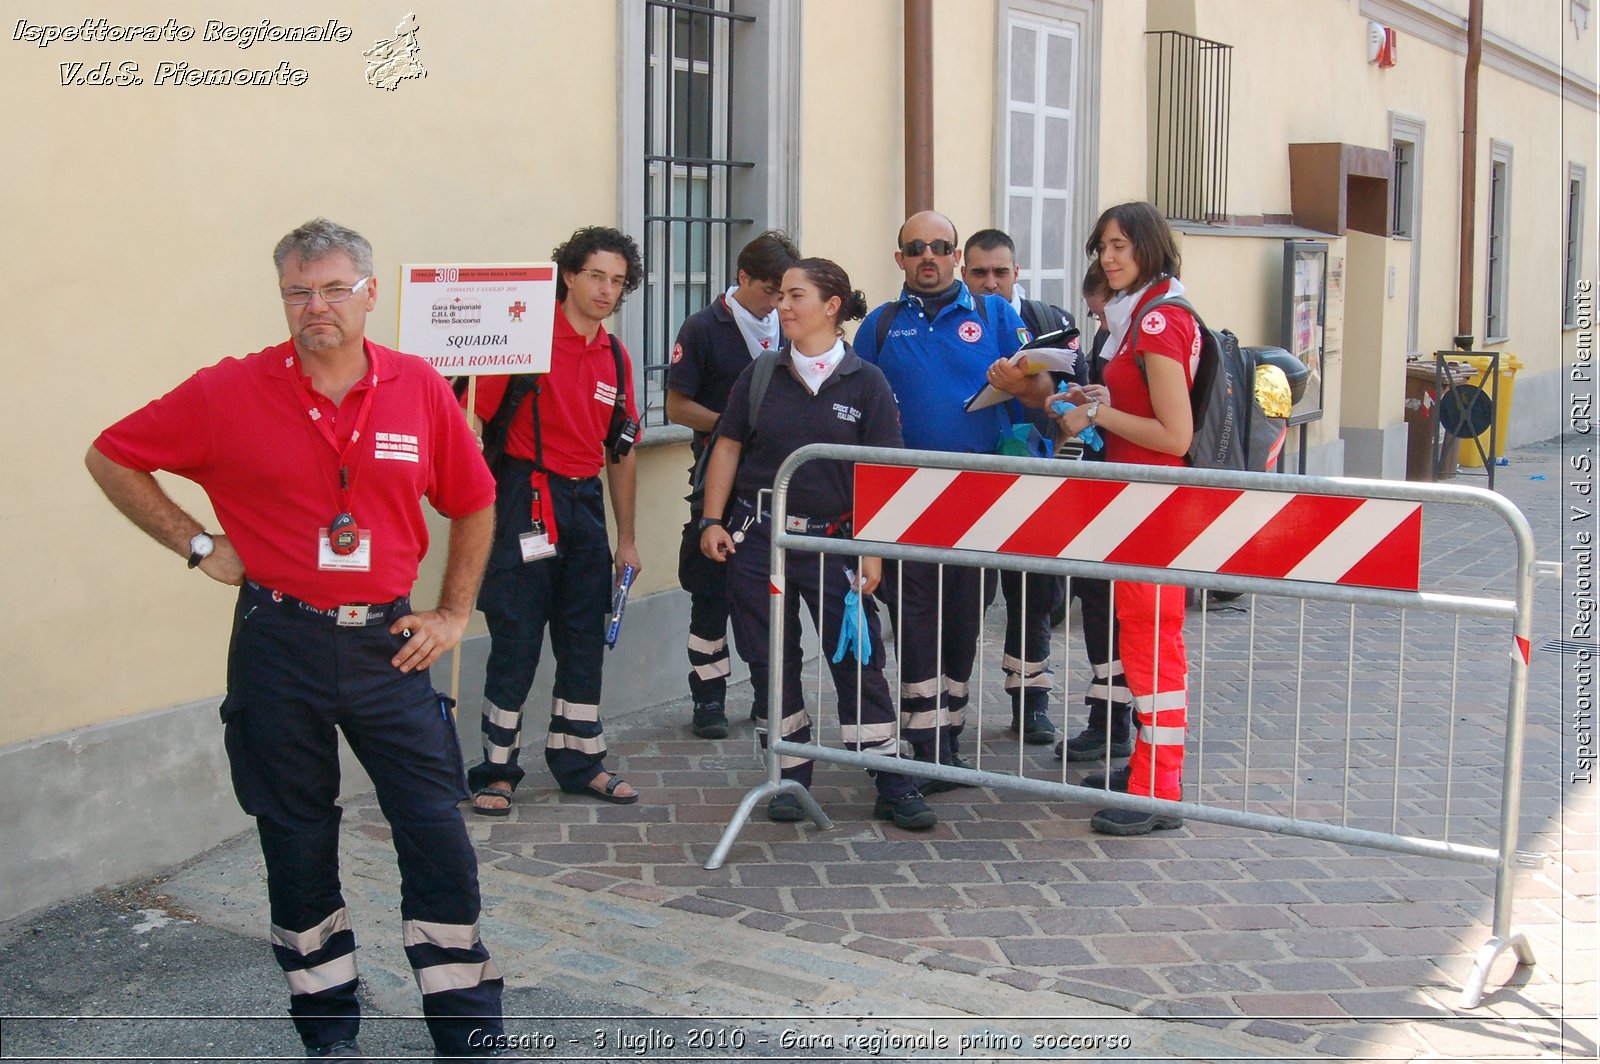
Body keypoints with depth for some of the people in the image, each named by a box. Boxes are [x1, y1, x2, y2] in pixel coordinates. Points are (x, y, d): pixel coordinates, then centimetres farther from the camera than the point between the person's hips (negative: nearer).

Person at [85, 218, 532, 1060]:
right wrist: (197, 546, -2)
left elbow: (473, 504, 12)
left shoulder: (419, 388, 0)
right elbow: (112, 458, 4)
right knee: (298, 847, 10)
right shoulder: (229, 392, -6)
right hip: (279, 648, -1)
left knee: (438, 839, 1)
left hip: (386, 643, 1)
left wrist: (454, 613, 7)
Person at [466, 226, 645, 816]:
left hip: (585, 504, 6)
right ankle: (496, 771, 7)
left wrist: (626, 537, 18)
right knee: (515, 643, -3)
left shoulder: (615, 357, 12)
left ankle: (579, 762, 22)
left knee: (585, 641, 11)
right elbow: (477, 414, -13)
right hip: (527, 498, -6)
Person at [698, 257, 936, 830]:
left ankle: (894, 786, 7)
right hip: (758, 539, 3)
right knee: (771, 663, 7)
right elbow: (728, 448, 9)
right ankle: (792, 779, 20)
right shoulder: (760, 375, 6)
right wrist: (713, 520, 0)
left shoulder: (866, 383, -2)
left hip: (832, 540, -2)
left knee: (858, 662, -2)